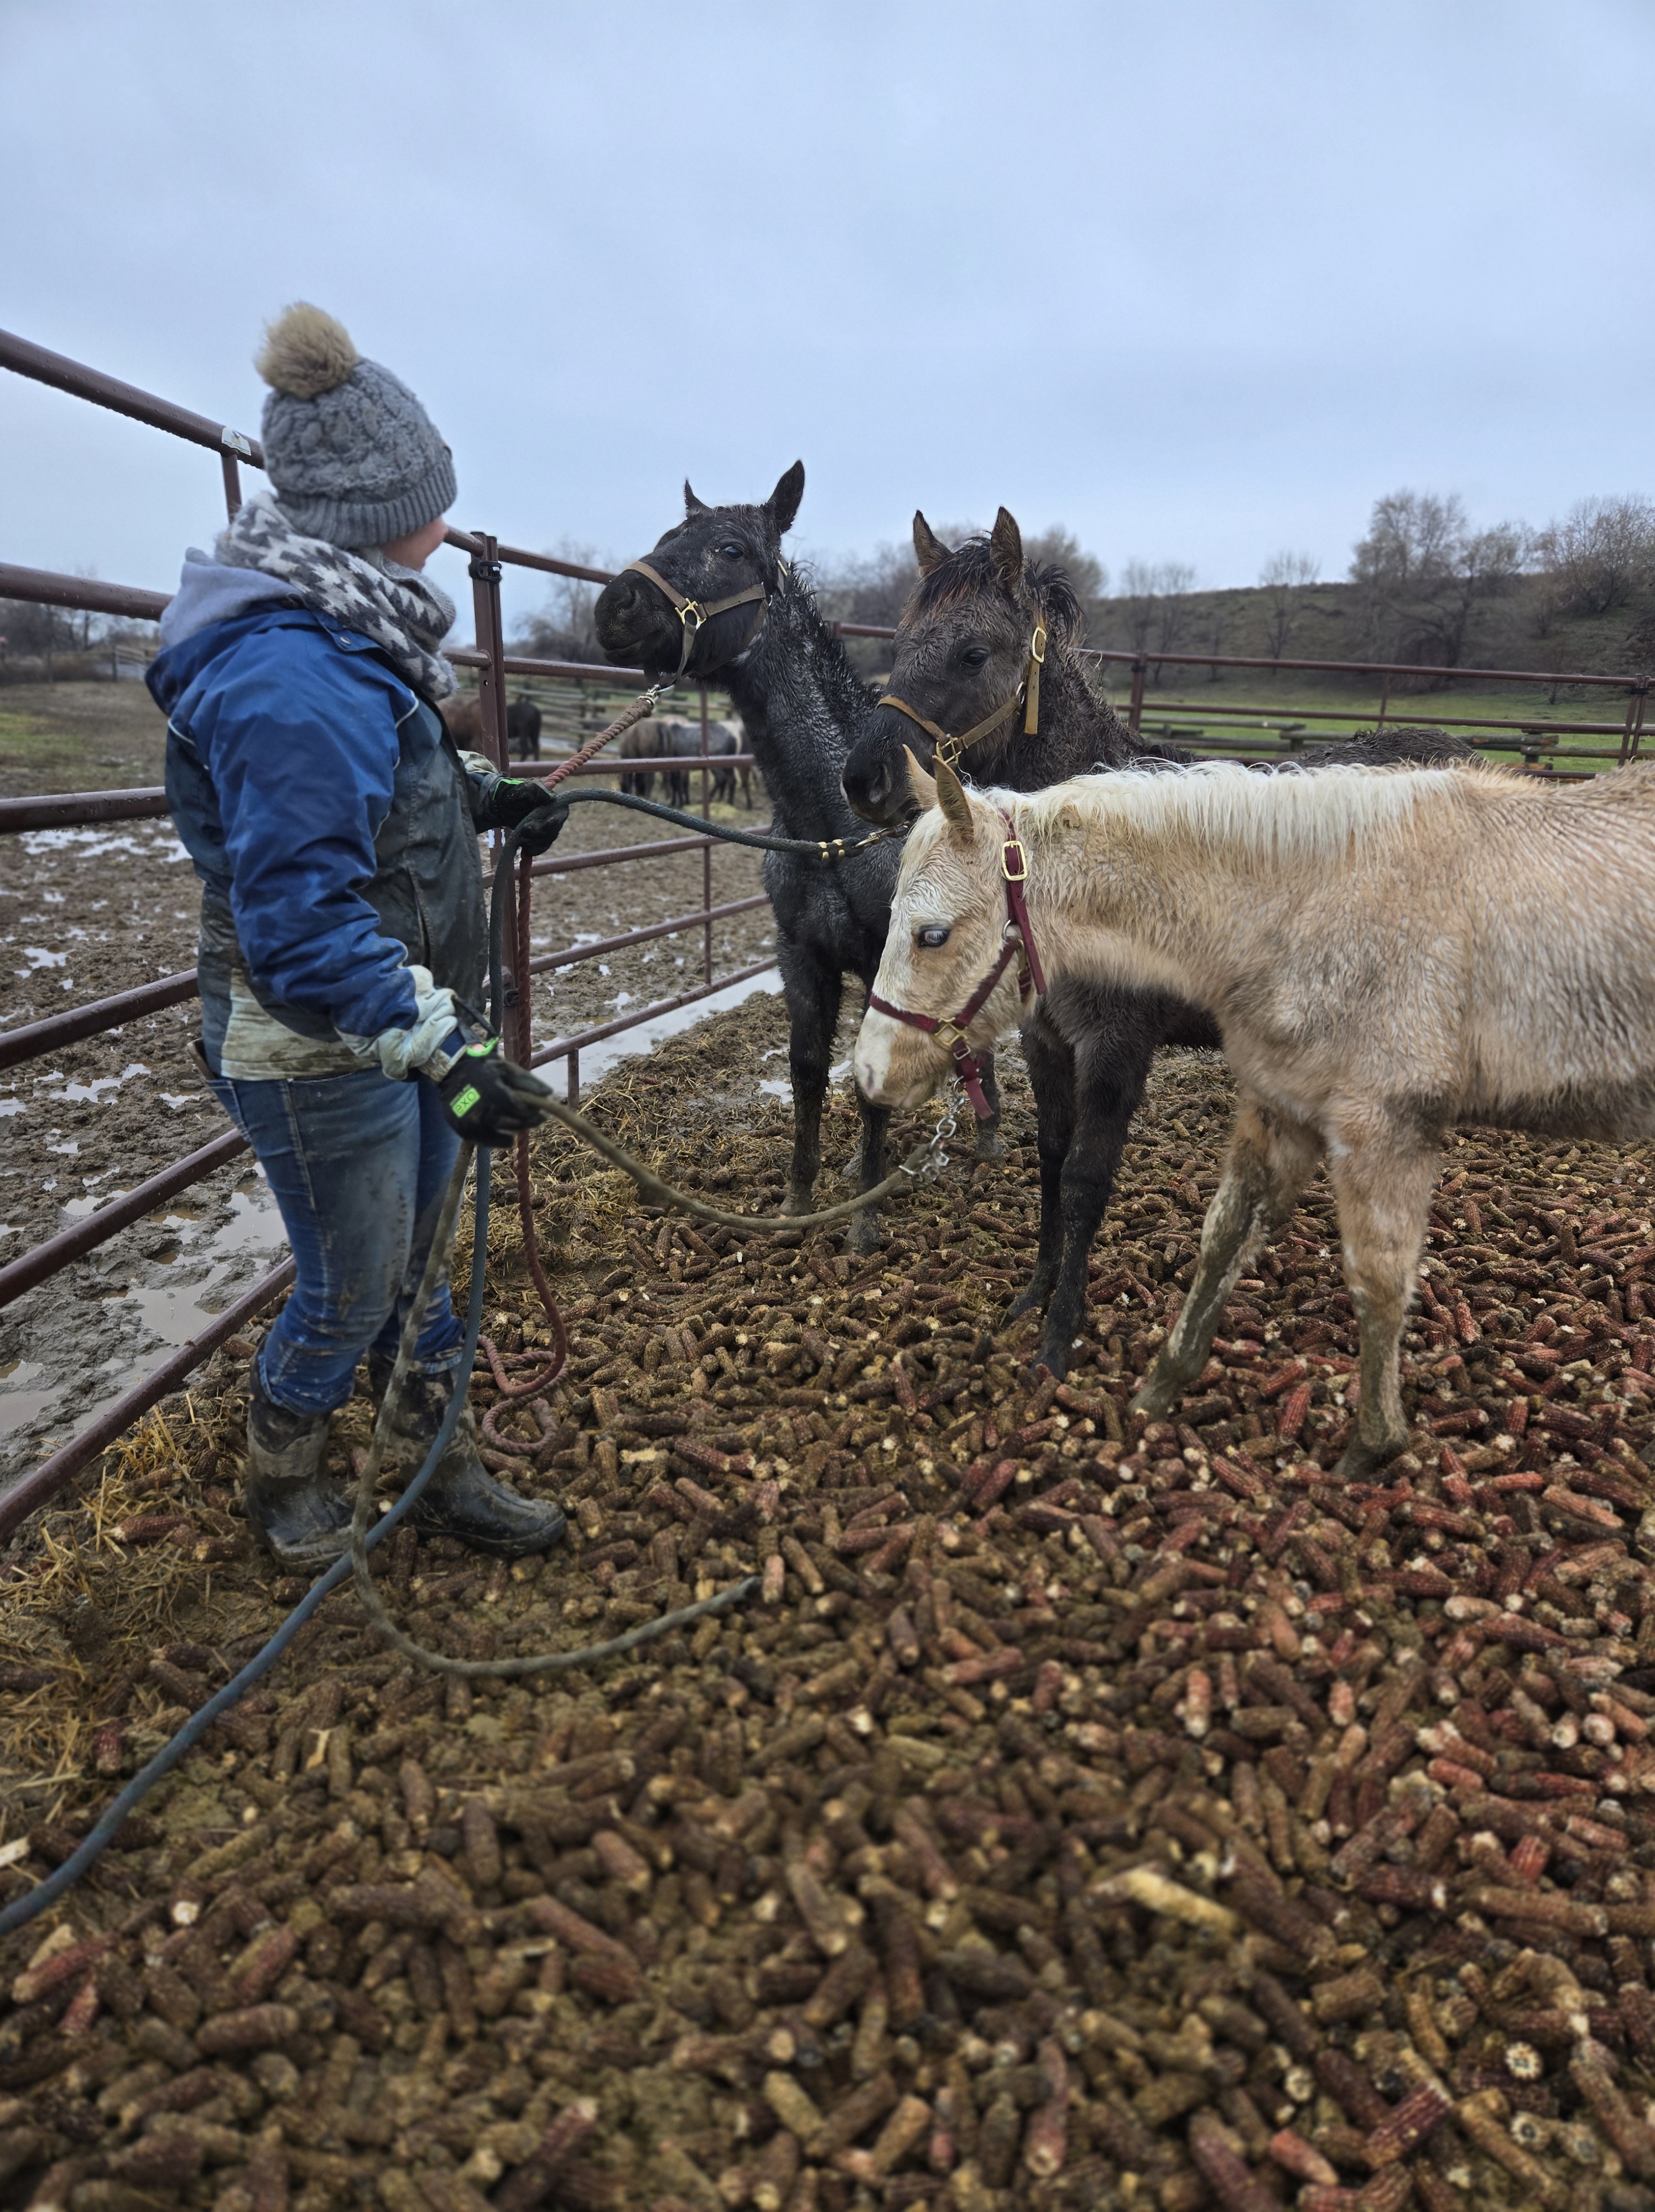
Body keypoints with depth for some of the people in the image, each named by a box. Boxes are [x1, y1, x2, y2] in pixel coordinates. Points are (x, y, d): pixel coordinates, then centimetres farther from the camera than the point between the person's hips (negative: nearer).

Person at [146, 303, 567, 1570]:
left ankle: (441, 1469, 39)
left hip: (395, 1016, 10)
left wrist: (484, 796, 15)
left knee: (416, 1260, 20)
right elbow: (300, 915, -31)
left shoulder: (343, 635, 7)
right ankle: (283, 1480, 39)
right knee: (351, 1288, 10)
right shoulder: (296, 680, -27)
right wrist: (440, 1048, -34)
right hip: (321, 1051, -10)